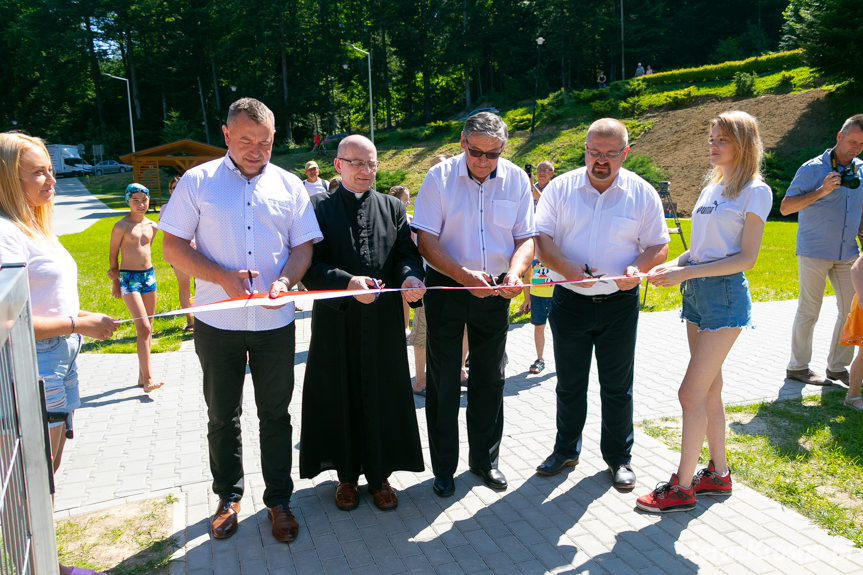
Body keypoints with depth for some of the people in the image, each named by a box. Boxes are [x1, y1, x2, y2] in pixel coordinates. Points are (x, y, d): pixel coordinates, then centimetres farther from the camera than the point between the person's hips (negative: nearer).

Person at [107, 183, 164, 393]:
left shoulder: (152, 226, 8)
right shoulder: (121, 226, -8)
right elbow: (113, 254, 0)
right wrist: (115, 281, 5)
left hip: (149, 275, 6)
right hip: (129, 279, -6)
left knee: (147, 329, 8)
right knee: (143, 327, -15)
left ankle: (142, 376, 18)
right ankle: (148, 379, -14)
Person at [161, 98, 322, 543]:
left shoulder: (289, 186, 5)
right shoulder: (198, 181, 0)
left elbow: (303, 247, 5)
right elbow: (173, 246, -3)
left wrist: (285, 280, -16)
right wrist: (223, 278, -17)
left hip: (274, 322, 1)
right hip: (217, 322, 0)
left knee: (276, 415, 9)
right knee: (222, 416, 13)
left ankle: (278, 500, 24)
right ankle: (228, 497, 32)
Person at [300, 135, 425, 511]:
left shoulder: (393, 207, 9)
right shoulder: (319, 208, 0)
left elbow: (407, 252, 3)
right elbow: (310, 266, -7)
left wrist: (411, 276, -20)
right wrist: (347, 282, -24)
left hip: (384, 323, 2)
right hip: (337, 324, -2)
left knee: (383, 398, 9)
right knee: (341, 399, 8)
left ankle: (379, 475, 27)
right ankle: (347, 475, 27)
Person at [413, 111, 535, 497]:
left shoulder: (517, 180, -1)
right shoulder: (440, 176, -9)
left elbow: (526, 238, 1)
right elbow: (426, 240, -12)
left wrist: (514, 273, -20)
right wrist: (465, 275, -24)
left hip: (494, 291, 3)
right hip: (446, 288, -2)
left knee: (490, 379, 12)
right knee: (443, 381, 4)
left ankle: (485, 459, 31)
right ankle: (443, 468, 20)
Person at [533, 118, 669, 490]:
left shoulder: (642, 193, 0)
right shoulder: (560, 188, 0)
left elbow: (659, 246, 3)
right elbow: (542, 239, -6)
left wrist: (638, 268, -19)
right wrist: (570, 270, -22)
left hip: (619, 305, 0)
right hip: (570, 302, 1)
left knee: (617, 386, 10)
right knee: (569, 384, 13)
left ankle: (619, 457, 28)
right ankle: (566, 450, 32)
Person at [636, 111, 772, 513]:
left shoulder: (755, 191, -6)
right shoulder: (711, 189, 16)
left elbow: (747, 257, -12)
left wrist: (686, 272, -18)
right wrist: (672, 266, -1)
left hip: (725, 295, -8)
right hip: (696, 294, 8)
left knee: (692, 392, -8)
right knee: (709, 389, 13)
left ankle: (682, 487, 3)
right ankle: (718, 474, 26)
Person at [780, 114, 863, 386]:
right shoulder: (813, 169, -7)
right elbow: (785, 207, -12)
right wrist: (821, 191, -22)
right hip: (814, 252, -5)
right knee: (809, 312, 0)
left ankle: (837, 366, 17)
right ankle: (797, 367, 13)